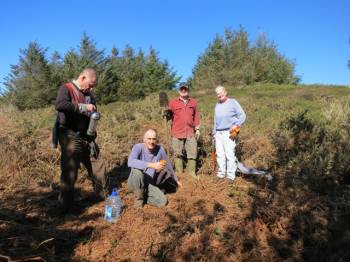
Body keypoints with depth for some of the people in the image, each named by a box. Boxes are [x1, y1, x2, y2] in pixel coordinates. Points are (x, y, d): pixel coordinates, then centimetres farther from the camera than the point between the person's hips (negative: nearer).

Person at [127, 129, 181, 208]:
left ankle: (143, 196, 10)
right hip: (135, 183, -3)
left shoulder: (160, 149, -9)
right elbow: (130, 162, -40)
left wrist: (175, 180, 22)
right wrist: (151, 165, -46)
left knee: (162, 201, -17)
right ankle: (139, 198, -11)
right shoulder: (138, 147, -19)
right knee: (136, 171, -35)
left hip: (149, 184, 3)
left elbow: (168, 165, 8)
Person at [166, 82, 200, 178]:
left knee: (192, 153, 4)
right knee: (178, 154, 5)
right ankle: (179, 173, 16)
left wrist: (197, 129, 11)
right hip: (177, 133, -2)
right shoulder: (173, 102, 4)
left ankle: (191, 172, 17)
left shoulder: (193, 102, 12)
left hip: (191, 133, 2)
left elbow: (196, 117, 15)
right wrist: (166, 114, -16)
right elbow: (169, 116, 6)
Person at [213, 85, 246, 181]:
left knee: (229, 154, -9)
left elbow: (242, 115, -4)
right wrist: (214, 132, 21)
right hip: (218, 133, 6)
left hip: (228, 133, -6)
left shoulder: (233, 102, 0)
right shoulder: (217, 105, 19)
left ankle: (231, 176, -2)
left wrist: (236, 125, -18)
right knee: (220, 154, 6)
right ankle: (221, 173, 15)